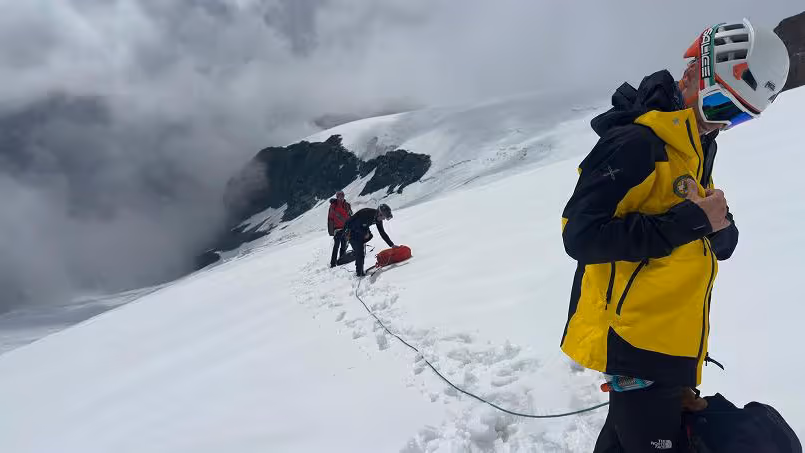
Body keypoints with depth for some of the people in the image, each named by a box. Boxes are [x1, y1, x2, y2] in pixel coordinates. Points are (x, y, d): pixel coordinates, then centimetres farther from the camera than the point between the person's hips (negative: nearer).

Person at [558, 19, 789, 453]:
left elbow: (719, 242, 16)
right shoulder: (634, 142, -18)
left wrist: (719, 226, -8)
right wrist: (689, 221, -23)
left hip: (670, 339, 9)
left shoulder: (697, 149, 13)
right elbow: (581, 235, -26)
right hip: (636, 336, -9)